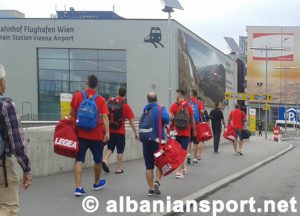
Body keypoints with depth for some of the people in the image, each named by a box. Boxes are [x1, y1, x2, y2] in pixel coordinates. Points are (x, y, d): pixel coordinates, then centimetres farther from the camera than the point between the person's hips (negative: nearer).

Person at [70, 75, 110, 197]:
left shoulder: (77, 96, -1)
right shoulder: (101, 100, -3)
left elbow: (72, 114, 6)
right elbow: (104, 117, -14)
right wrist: (107, 132, -17)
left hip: (81, 134, 1)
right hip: (97, 135, 0)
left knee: (79, 160, 1)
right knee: (98, 160, 17)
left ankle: (78, 187, -9)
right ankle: (97, 183, 35)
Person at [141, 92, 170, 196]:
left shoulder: (145, 109, 6)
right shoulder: (161, 108, -4)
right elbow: (166, 118, -21)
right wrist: (165, 123, -2)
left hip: (146, 141, 2)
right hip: (159, 140, -2)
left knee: (149, 166, 9)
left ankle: (151, 189, 10)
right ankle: (157, 182, -7)